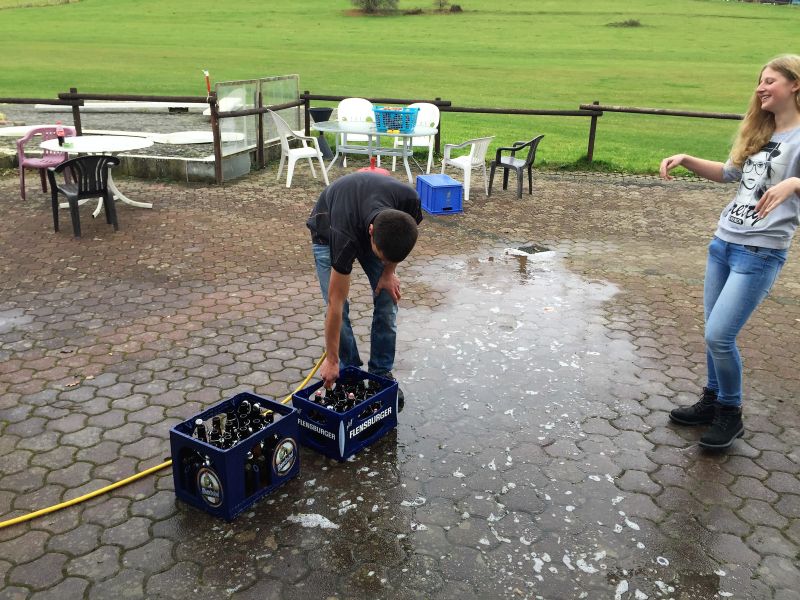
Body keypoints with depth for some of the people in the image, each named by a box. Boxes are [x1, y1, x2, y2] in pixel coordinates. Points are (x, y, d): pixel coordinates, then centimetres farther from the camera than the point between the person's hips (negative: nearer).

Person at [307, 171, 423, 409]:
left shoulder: (409, 202, -37)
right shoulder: (344, 238, -43)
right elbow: (335, 303, -33)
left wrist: (389, 271, -12)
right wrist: (331, 360, -27)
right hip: (328, 230, -3)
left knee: (388, 301, -6)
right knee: (338, 305, -12)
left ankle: (382, 373, 10)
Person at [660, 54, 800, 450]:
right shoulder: (759, 134, 13)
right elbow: (729, 173, 26)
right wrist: (686, 160, 13)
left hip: (760, 253, -7)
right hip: (722, 242, 7)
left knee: (719, 336, -9)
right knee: (714, 333, 12)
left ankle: (731, 415, 12)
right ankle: (712, 401, 29)